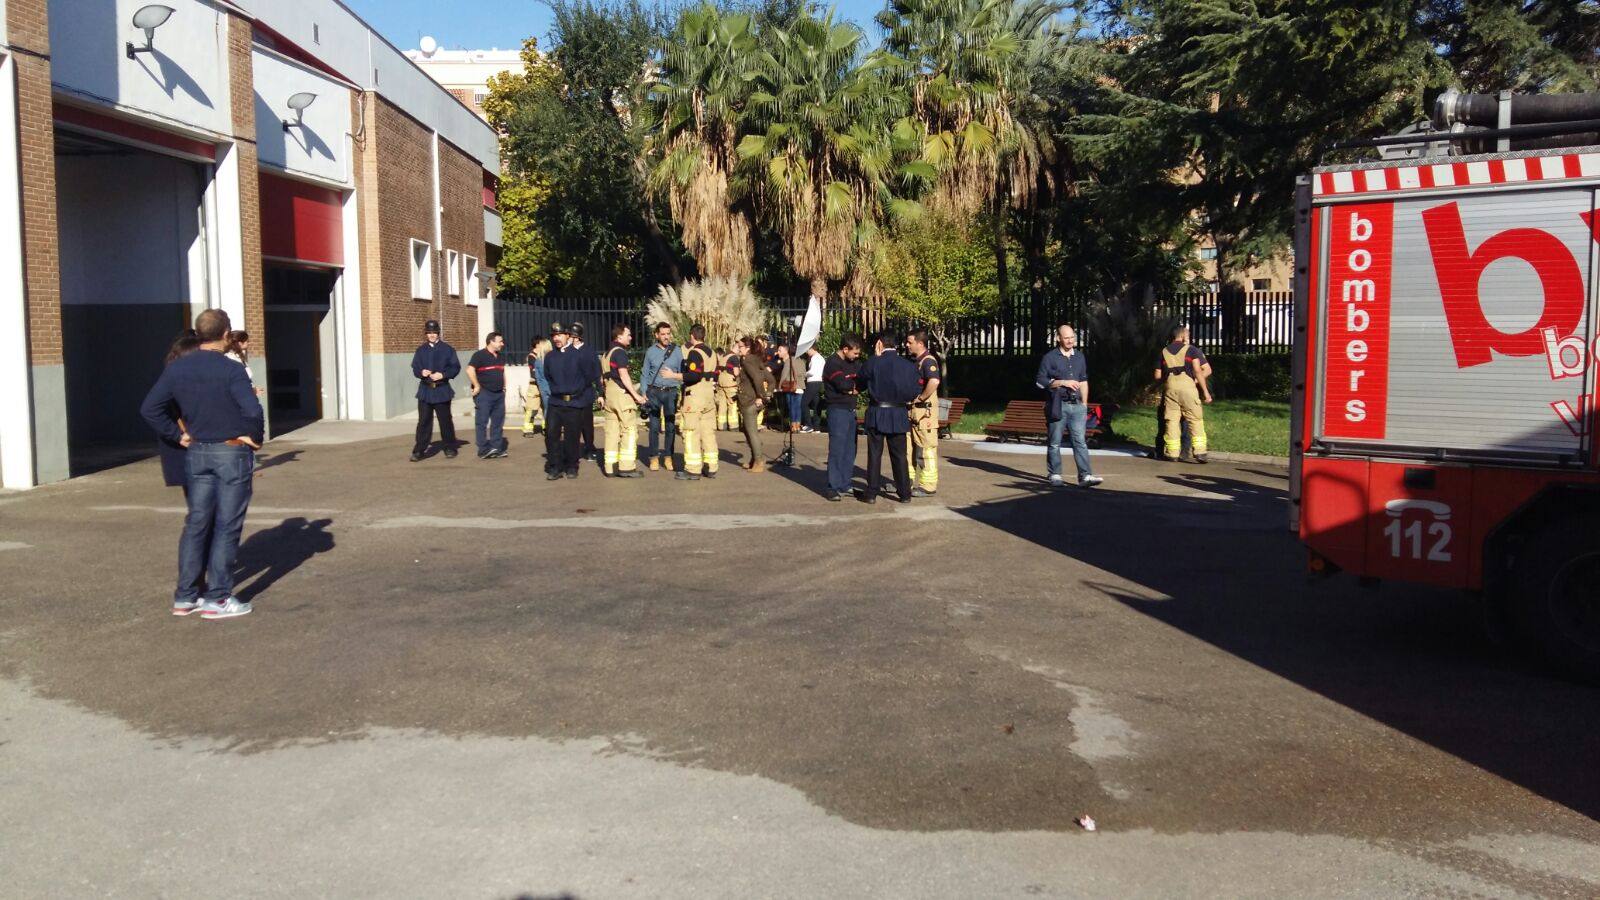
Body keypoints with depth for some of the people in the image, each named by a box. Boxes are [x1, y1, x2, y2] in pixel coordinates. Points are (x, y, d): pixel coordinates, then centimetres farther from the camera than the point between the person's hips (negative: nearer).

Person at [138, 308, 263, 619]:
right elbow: (252, 410, -25)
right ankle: (217, 598, 4)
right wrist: (255, 437, -8)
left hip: (196, 453, 6)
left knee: (196, 523, 13)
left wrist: (177, 435, 9)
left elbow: (149, 408, 5)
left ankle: (185, 596, 17)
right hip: (232, 453, -5)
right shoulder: (231, 370, -15)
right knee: (226, 526, 1)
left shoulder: (177, 368, 3)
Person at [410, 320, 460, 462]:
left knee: (445, 420, 6)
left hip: (442, 390, -1)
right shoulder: (421, 350, 9)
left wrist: (443, 375, -15)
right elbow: (415, 368, 10)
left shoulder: (447, 349, 2)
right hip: (425, 390, 1)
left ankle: (450, 448, 18)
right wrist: (421, 372, -12)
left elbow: (456, 367, -1)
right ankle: (419, 450, 0)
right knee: (423, 421, -2)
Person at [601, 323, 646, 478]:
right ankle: (626, 467, -9)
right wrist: (636, 395, -18)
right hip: (622, 393, -9)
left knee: (612, 430, 9)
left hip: (609, 394, 9)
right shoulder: (620, 352, -12)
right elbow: (623, 375, -19)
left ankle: (610, 467, 10)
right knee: (630, 429, -6)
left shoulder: (608, 352, 18)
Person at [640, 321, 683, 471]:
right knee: (654, 427, -1)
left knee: (670, 426, 2)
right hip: (654, 392, 0)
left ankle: (668, 457, 9)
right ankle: (654, 457, 5)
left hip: (671, 392, 0)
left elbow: (684, 374, 4)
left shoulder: (677, 351, 4)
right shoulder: (651, 351, 6)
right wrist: (644, 393, 1)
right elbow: (645, 374, 8)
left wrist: (673, 375, -12)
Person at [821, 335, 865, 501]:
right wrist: (857, 385, -5)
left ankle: (845, 485, 20)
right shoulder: (833, 363, -12)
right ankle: (833, 488, -5)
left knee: (849, 450, 11)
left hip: (851, 410, 8)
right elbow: (843, 384, -21)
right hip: (838, 410, -8)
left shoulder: (853, 362, 14)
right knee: (837, 450, -8)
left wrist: (853, 388, -11)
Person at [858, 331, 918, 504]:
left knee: (875, 454, 5)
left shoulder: (873, 363, -10)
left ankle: (871, 493, 7)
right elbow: (915, 392, 1)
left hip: (877, 415, -2)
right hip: (899, 416, 2)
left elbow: (861, 381, 4)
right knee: (899, 455, 10)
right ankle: (905, 493, 13)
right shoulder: (909, 365, -2)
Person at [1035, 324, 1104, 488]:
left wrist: (1084, 405, 14)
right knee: (1055, 442, 3)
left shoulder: (1079, 356, 15)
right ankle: (1054, 476, 12)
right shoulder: (1050, 357, 0)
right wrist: (1063, 383, -11)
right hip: (1057, 405, -3)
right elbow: (1040, 381, -5)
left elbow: (1083, 382, 20)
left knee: (1080, 441, -4)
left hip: (1076, 405, 3)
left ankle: (1085, 476, -9)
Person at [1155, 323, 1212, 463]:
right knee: (1195, 420, -1)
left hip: (1169, 386, 3)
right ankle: (1199, 452, -8)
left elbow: (1157, 375, 16)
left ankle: (1172, 453, 3)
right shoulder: (1191, 349, 8)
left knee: (1171, 420, 5)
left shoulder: (1164, 351, 20)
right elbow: (1197, 371, -2)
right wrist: (1205, 391, -2)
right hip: (1187, 385, -3)